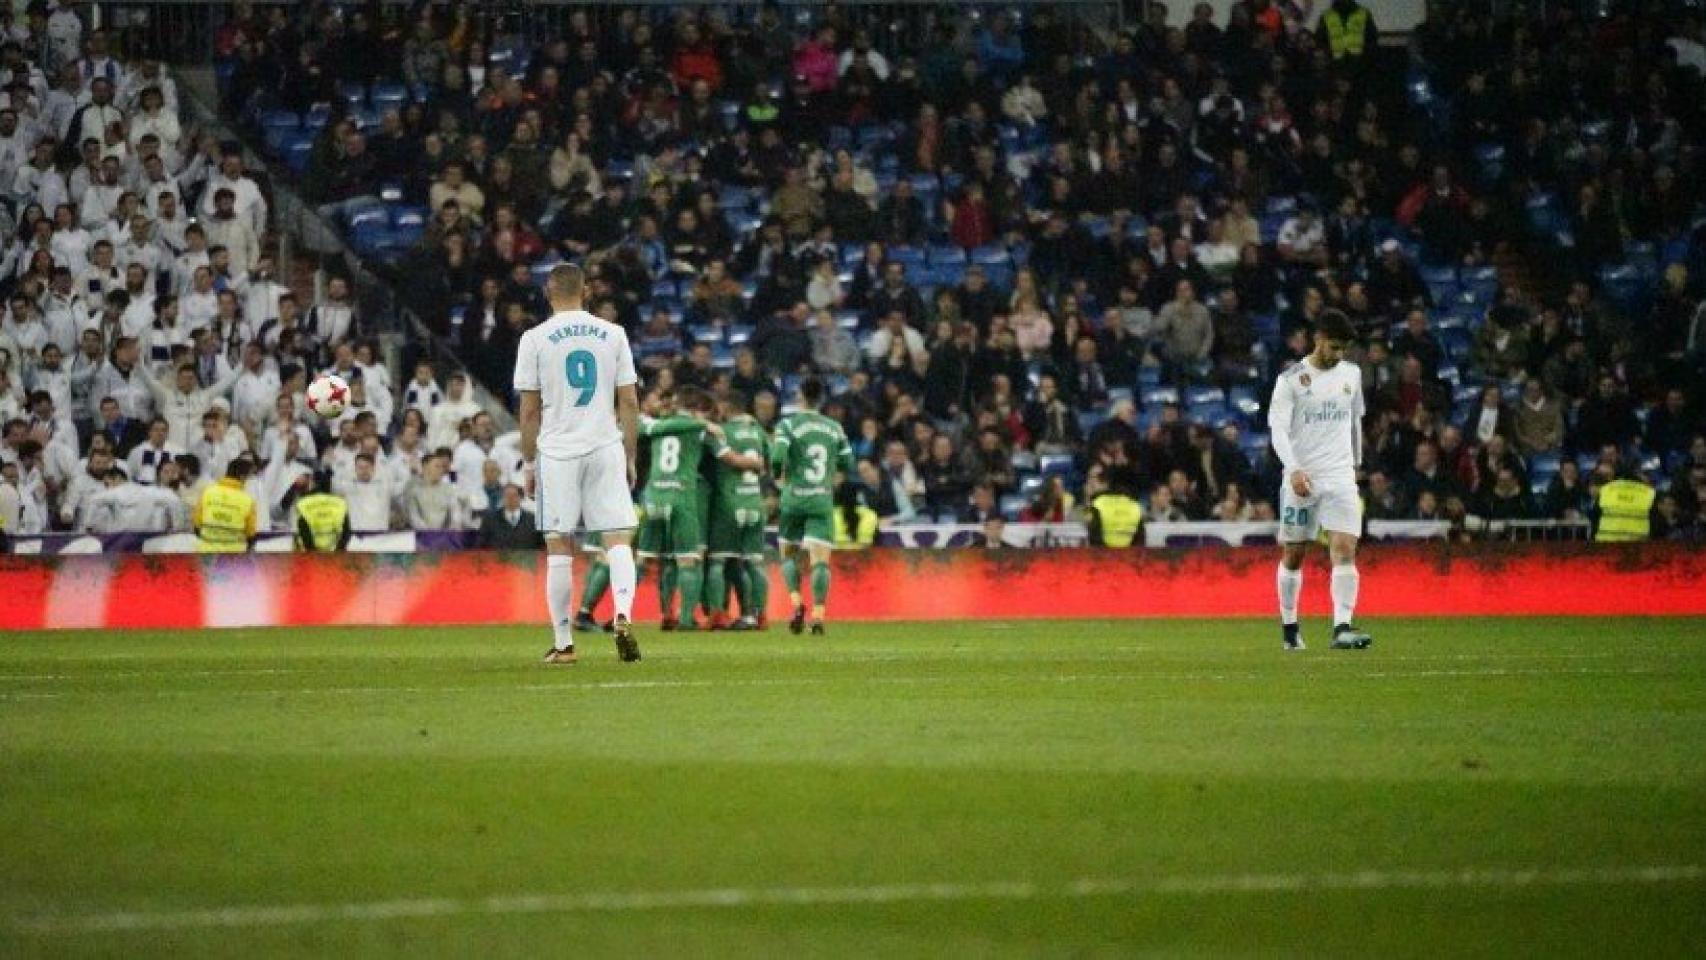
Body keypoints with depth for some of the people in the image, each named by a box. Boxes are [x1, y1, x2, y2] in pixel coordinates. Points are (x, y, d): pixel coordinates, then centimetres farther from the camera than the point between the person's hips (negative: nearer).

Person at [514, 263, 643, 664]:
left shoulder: (535, 339, -2)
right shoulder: (612, 334, 4)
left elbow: (529, 410, 0)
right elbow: (629, 403, 5)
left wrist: (529, 462, 9)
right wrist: (630, 458, 13)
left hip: (557, 451, -1)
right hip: (606, 449, 1)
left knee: (558, 548, 4)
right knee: (618, 539, 1)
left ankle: (563, 643, 6)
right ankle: (623, 614, -24)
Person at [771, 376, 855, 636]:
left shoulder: (789, 424, -4)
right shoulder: (835, 428, 7)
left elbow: (777, 456, -16)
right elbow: (848, 464, 9)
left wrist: (779, 476, 5)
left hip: (794, 499, -1)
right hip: (823, 501, 1)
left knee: (789, 554, 16)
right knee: (820, 559, -4)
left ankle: (796, 602, -4)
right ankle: (818, 614, -16)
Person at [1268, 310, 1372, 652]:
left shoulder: (1351, 374, 9)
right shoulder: (1291, 379, -5)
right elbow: (1278, 429, -13)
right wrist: (1294, 469, -26)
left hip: (1340, 477, 2)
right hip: (1300, 479, -2)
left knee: (1345, 550, -14)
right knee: (1294, 556, 7)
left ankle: (1342, 628, -22)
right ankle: (1290, 626, 23)